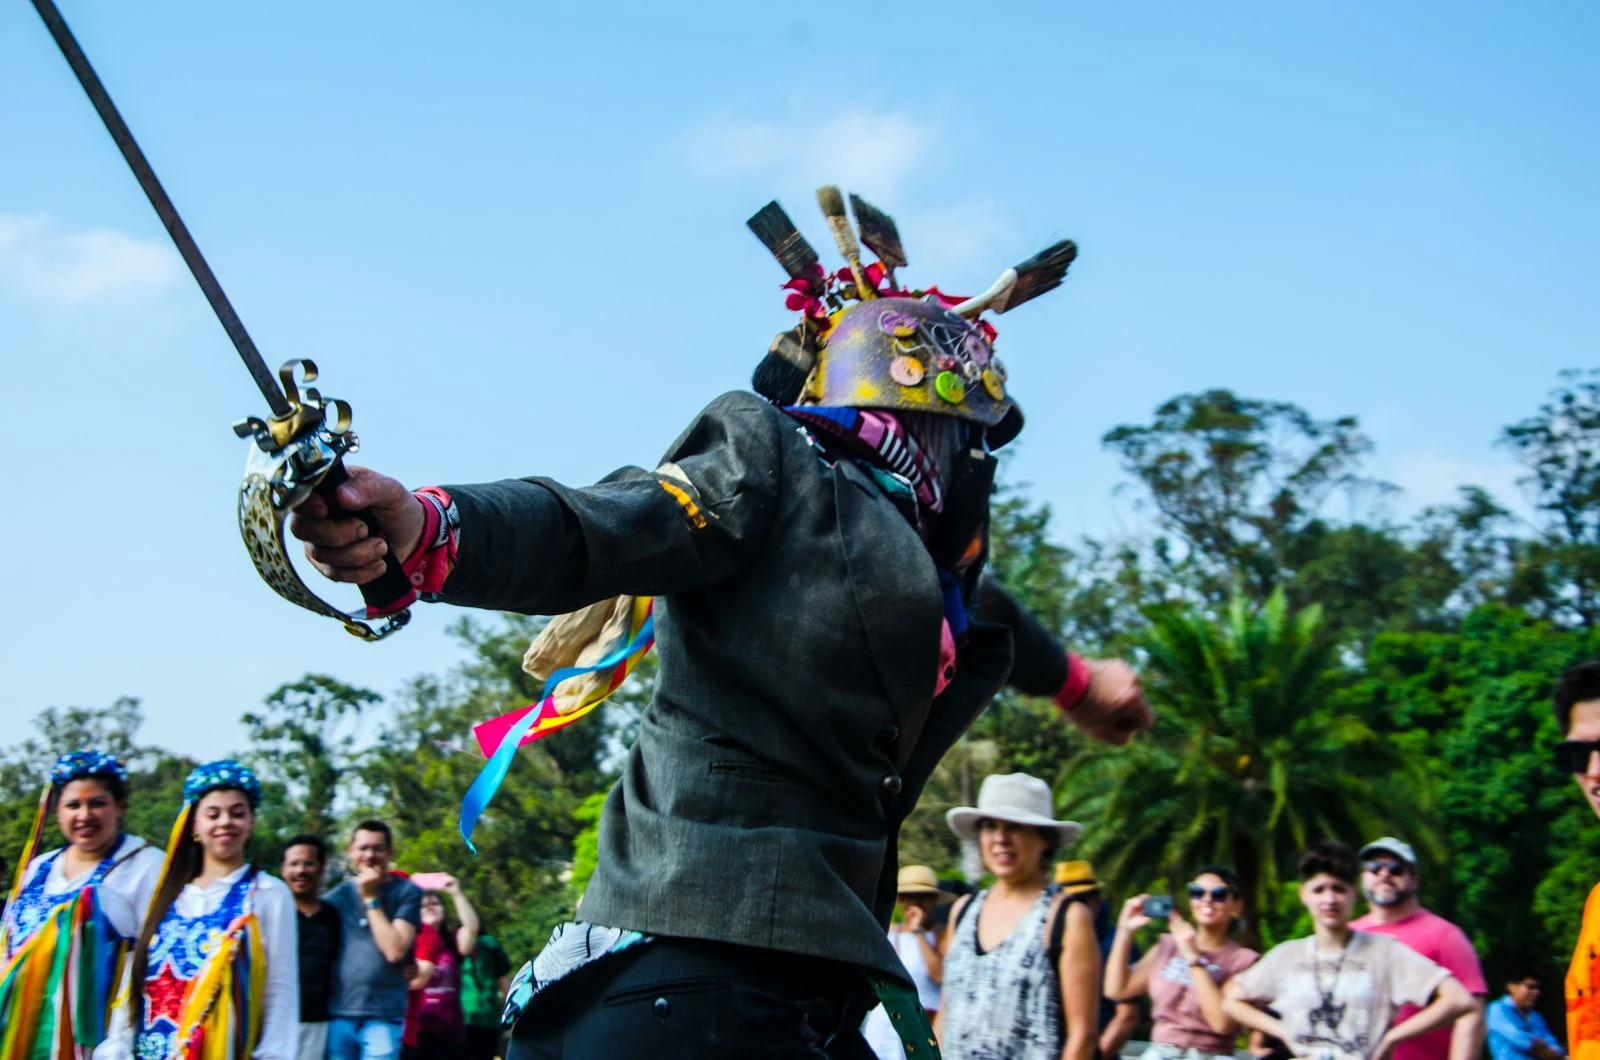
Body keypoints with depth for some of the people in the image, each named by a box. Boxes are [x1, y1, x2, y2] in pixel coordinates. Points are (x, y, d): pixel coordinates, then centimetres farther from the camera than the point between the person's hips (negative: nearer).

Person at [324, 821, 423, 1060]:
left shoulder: (407, 892, 0)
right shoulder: (337, 896, 10)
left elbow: (395, 950, -11)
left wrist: (371, 899, -8)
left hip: (383, 1018, -3)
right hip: (337, 1014, 3)